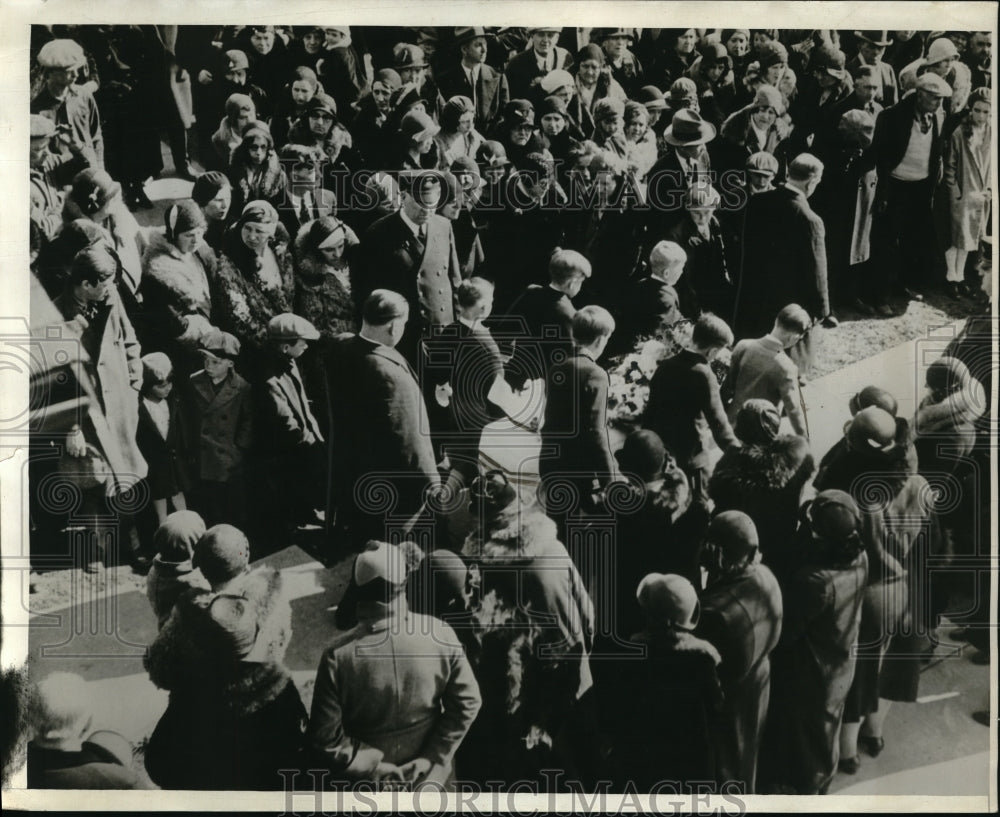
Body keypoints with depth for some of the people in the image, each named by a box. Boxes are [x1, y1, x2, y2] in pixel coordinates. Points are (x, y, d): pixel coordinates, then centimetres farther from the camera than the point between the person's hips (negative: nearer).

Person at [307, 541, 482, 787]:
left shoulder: (339, 654, -26)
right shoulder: (440, 634, -20)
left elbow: (326, 740, -23)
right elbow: (467, 703, -12)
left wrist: (377, 766, -13)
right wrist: (432, 759, -8)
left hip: (367, 786, -2)